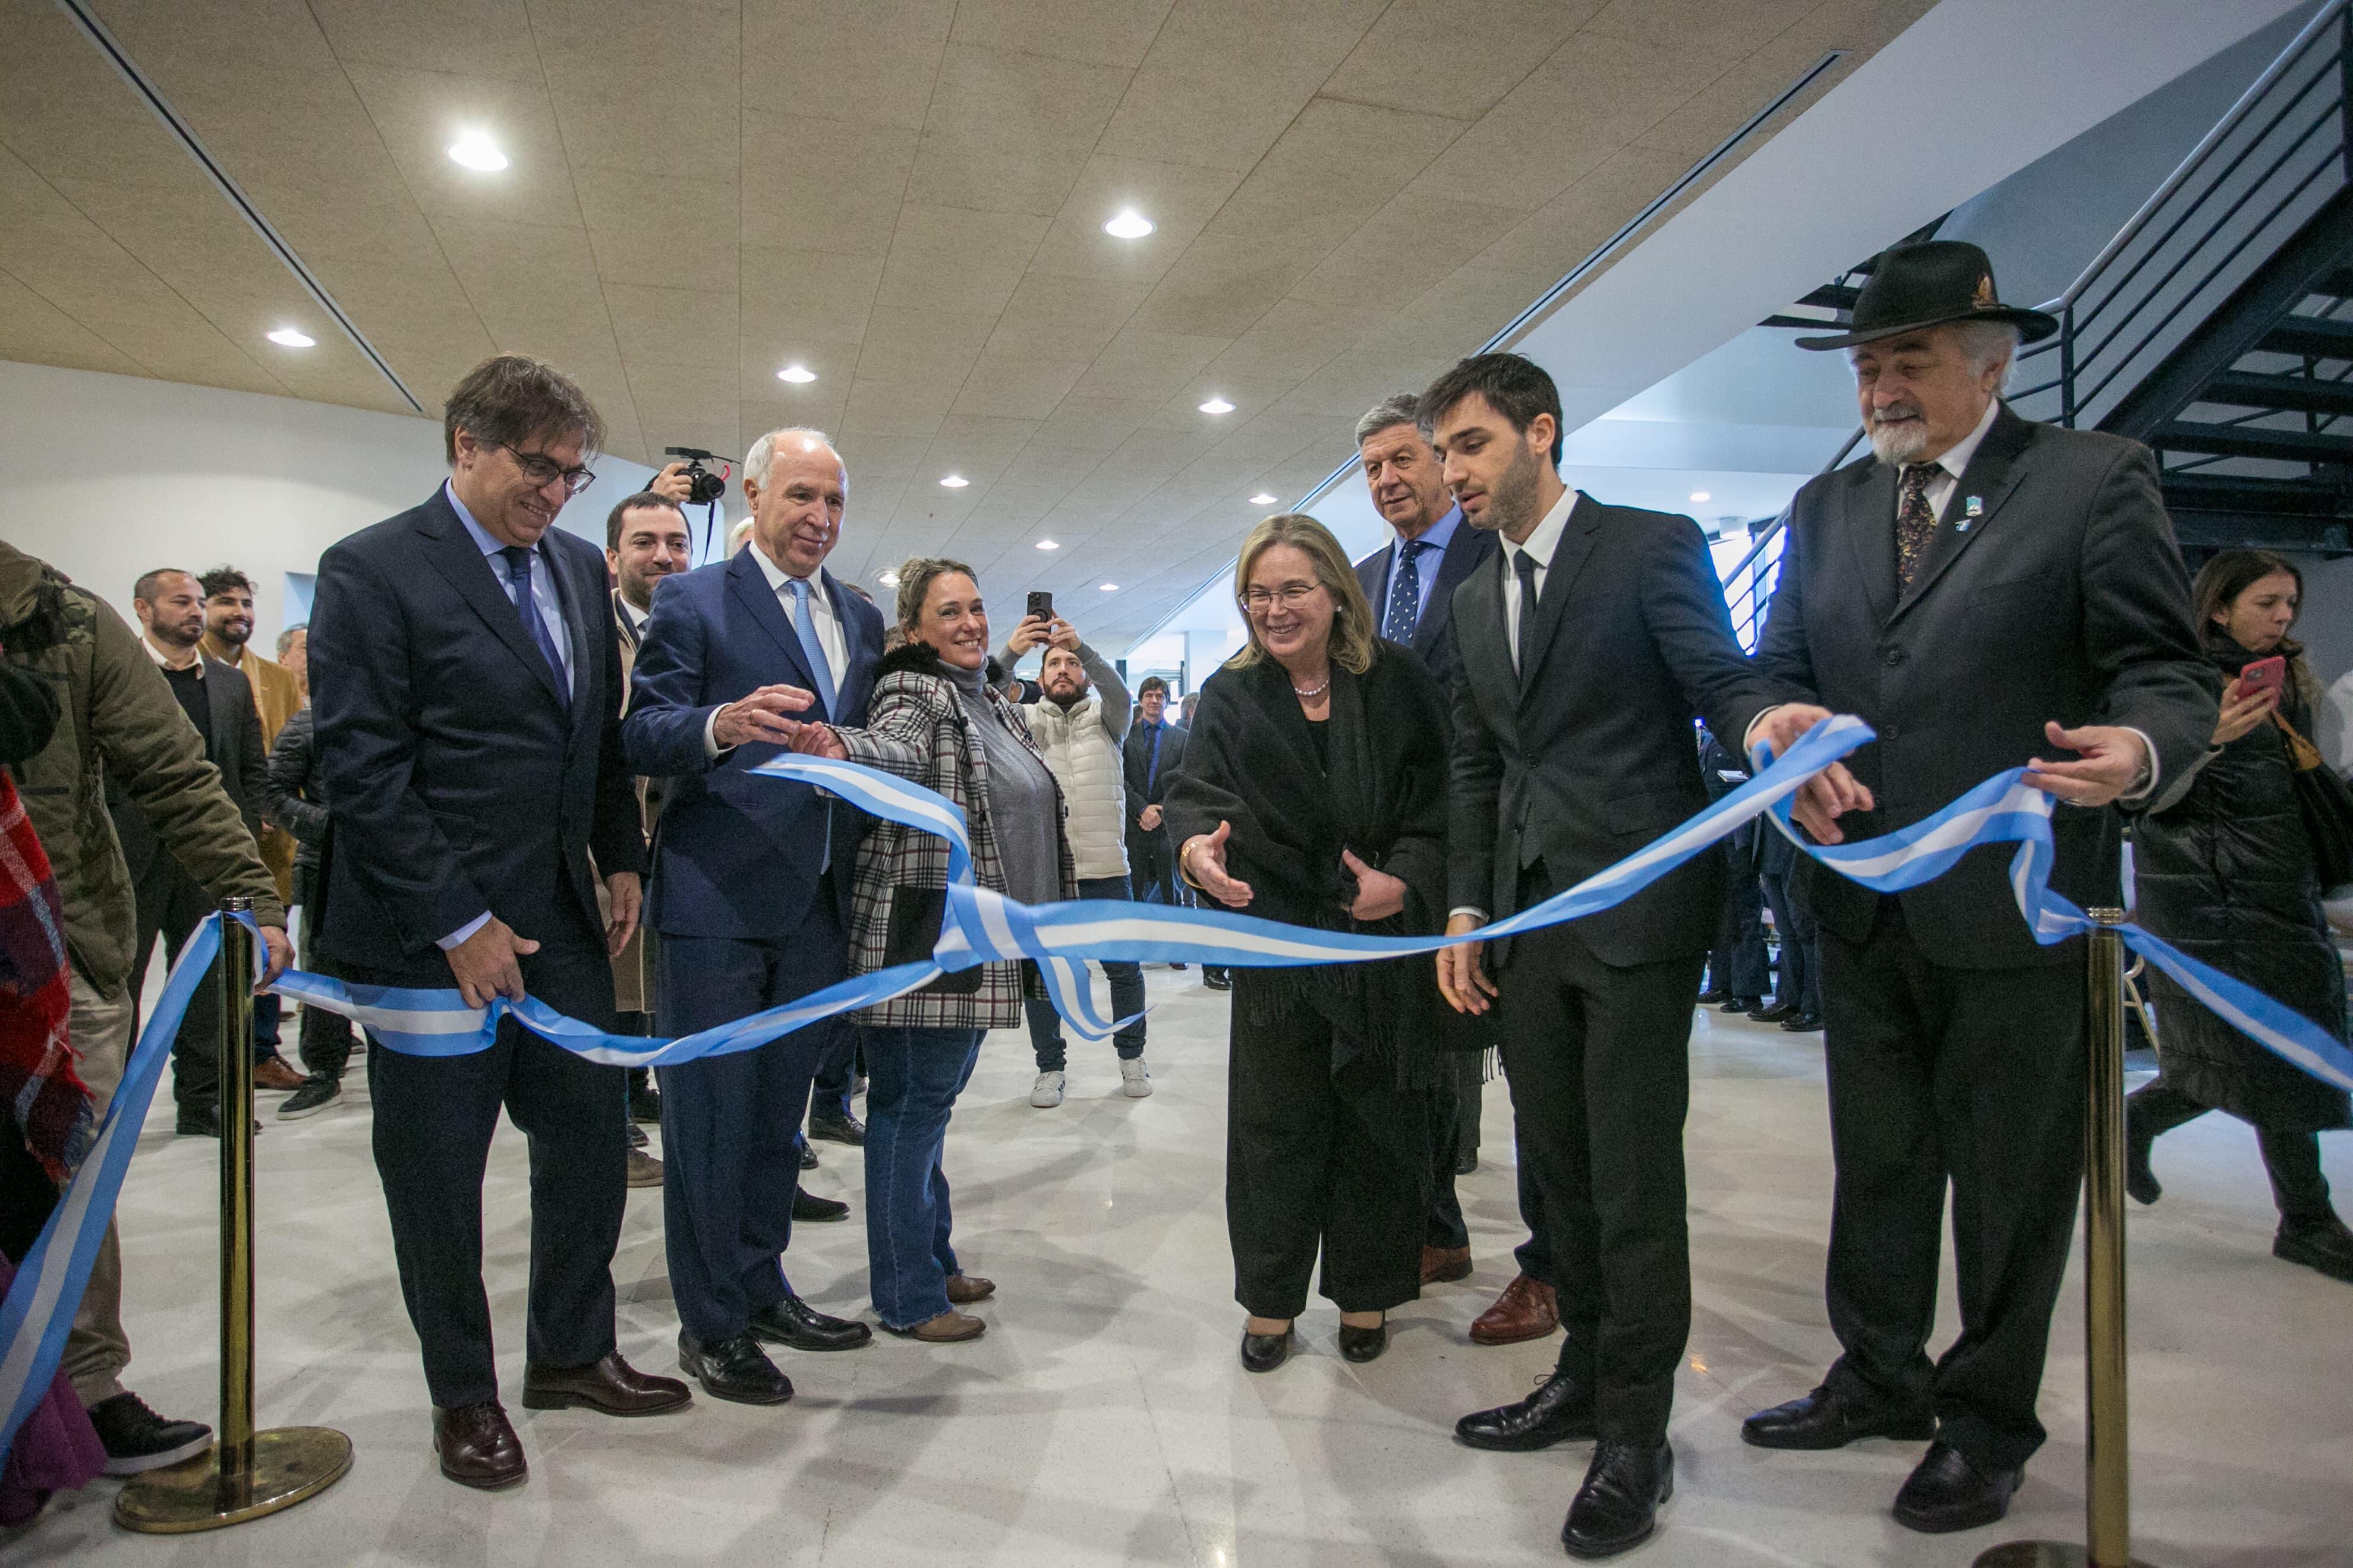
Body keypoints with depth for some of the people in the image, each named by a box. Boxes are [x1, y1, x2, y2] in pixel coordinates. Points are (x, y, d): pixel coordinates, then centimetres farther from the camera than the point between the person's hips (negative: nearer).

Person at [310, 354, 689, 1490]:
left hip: (561, 916, 6)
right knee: (435, 1170, 8)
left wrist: (622, 860, 7)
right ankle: (463, 1393, 28)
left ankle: (571, 1354, 31)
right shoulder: (374, 569, -10)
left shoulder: (579, 567, 9)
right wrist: (460, 923, -16)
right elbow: (362, 766, -14)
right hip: (430, 932, -6)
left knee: (591, 1130, 11)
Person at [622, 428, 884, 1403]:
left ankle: (761, 1289, 32)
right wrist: (722, 724, -31)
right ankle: (711, 1325, 18)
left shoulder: (862, 619, 14)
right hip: (718, 898, -6)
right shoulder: (693, 601, -3)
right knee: (711, 1115, 3)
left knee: (780, 1111, 16)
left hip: (819, 902, 6)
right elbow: (642, 733, -11)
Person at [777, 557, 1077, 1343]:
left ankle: (936, 1259, 31)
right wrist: (842, 748, -50)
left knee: (933, 1099, 18)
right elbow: (897, 749, -33)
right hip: (925, 938, -9)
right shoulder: (911, 690, -9)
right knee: (911, 1103, -1)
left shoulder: (994, 703, 17)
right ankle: (907, 1296, 9)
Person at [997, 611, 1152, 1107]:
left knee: (1124, 968, 7)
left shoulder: (1104, 717, 10)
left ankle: (1131, 1056, 26)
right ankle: (1050, 1067, 19)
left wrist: (1081, 645, -31)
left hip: (1105, 869, 0)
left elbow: (1120, 691, -13)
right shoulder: (1027, 720, 10)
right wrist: (1010, 652, -26)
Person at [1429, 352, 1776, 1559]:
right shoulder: (1472, 601, 15)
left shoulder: (1652, 547, -4)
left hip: (1637, 913, -6)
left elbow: (1726, 688, -12)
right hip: (1524, 920, 7)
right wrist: (1466, 910, 11)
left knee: (1633, 1175, -1)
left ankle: (1636, 1433, 13)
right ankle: (1586, 1375, 31)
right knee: (1557, 1165, 14)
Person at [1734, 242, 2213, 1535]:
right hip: (1862, 904, 5)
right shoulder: (1825, 507, 12)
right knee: (1877, 1161, 17)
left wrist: (2137, 750, -29)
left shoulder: (2096, 479, -3)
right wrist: (1773, 720, -14)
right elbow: (1778, 669, 10)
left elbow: (2164, 676, -6)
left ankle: (1987, 1420, 29)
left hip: (2016, 905, -4)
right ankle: (1880, 1379, 36)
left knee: (2010, 1175, 10)